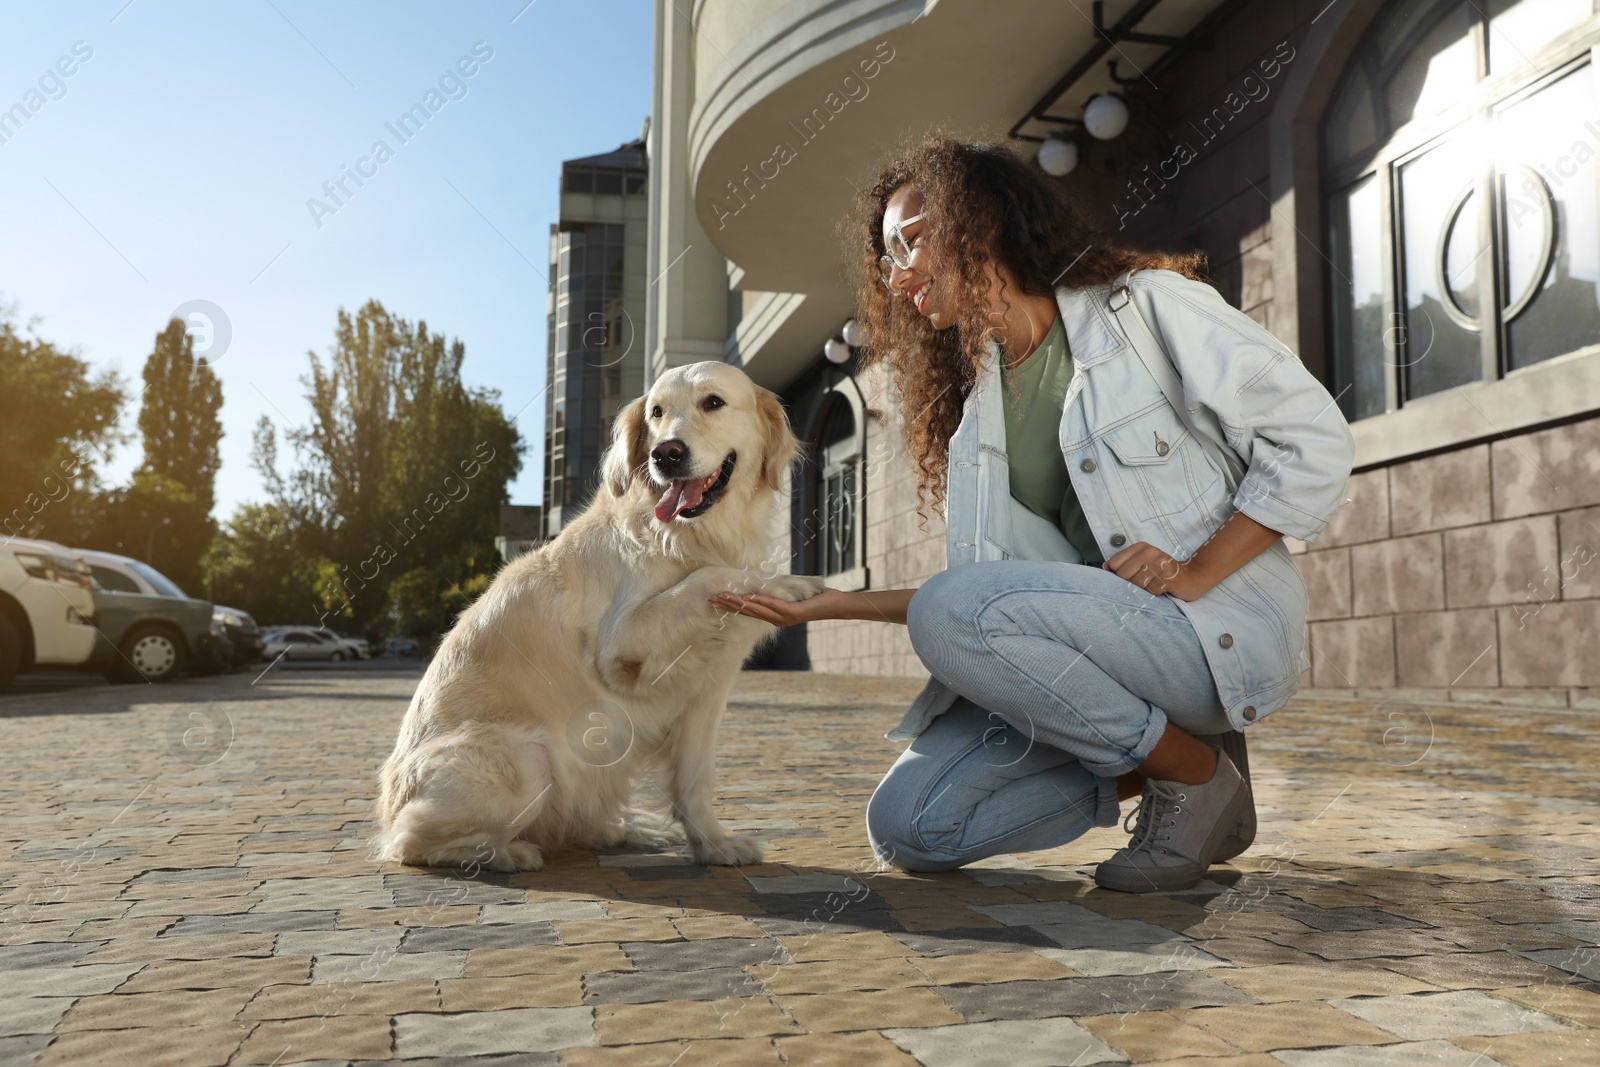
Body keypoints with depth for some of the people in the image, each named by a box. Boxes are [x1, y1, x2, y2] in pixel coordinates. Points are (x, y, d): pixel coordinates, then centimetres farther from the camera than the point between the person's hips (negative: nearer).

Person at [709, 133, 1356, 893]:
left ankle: (1198, 775, -9)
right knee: (906, 827, -10)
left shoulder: (1147, 305, -3)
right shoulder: (974, 407, 14)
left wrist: (1193, 574, -17)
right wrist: (841, 605, 1)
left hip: (1224, 628, -6)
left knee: (951, 610, -29)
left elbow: (1315, 441, -8)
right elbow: (988, 588, 9)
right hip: (1101, 641, 6)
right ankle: (1152, 767, 6)